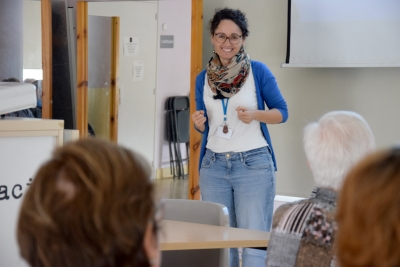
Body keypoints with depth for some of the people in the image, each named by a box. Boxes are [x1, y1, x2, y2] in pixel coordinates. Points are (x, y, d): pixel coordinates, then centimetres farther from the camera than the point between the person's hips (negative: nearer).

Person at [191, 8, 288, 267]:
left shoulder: (258, 71, -4)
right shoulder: (203, 78, 6)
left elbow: (282, 112, 0)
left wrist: (255, 114, -18)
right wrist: (199, 123, -7)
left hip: (253, 164, -4)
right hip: (213, 165, 4)